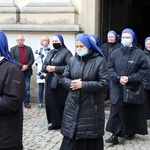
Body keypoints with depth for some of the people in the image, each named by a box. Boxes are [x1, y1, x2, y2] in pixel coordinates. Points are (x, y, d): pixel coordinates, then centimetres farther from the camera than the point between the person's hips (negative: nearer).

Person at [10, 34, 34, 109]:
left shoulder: (29, 48, 10)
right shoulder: (13, 49, 5)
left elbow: (32, 59, 4)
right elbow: (12, 59, -6)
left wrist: (27, 66, -13)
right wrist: (21, 66, -16)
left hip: (27, 71, 1)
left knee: (27, 88, 3)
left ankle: (27, 102, 10)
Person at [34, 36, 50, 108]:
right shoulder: (38, 51, 7)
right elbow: (36, 61, 1)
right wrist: (41, 68, -11)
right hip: (41, 72, -1)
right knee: (41, 88, 1)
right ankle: (40, 102, 8)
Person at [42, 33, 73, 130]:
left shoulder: (66, 52, -5)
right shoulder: (50, 52, 18)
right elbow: (43, 65, 18)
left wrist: (55, 68, -19)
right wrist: (46, 67, -6)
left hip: (61, 82, -6)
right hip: (50, 81, 6)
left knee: (62, 102, -2)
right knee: (51, 102, 5)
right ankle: (55, 122, 15)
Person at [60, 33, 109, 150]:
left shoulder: (100, 61, -7)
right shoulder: (72, 60, 9)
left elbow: (104, 83, -13)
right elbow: (64, 78, 13)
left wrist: (83, 85, -18)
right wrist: (71, 83, -11)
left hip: (92, 107, -4)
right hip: (73, 106, 4)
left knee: (91, 139, 3)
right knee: (70, 136, 7)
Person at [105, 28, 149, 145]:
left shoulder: (139, 53, -5)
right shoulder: (115, 53, 5)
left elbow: (144, 70, -7)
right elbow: (110, 68, 3)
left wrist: (130, 78, -16)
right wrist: (118, 78, -14)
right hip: (117, 89, 2)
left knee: (132, 111, 10)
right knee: (116, 112, 0)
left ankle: (131, 132, 29)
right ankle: (115, 135, 3)